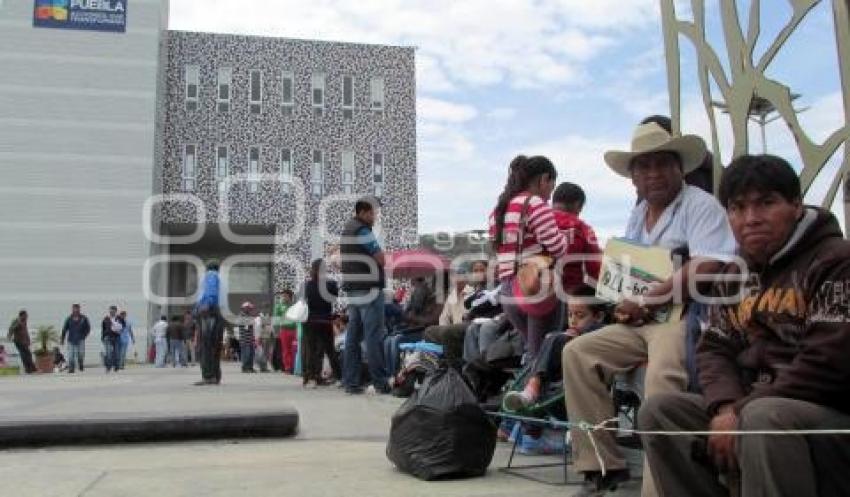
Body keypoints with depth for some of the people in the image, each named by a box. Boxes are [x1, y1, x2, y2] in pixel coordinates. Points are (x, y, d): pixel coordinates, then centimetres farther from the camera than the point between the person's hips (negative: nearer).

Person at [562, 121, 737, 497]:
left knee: (661, 376, -35)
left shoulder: (701, 205, -6)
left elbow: (707, 268, -20)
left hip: (686, 314, -8)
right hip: (641, 322, 8)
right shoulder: (638, 214, 18)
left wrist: (645, 300, -16)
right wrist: (623, 305, -2)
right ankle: (602, 465, -3)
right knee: (577, 353, -6)